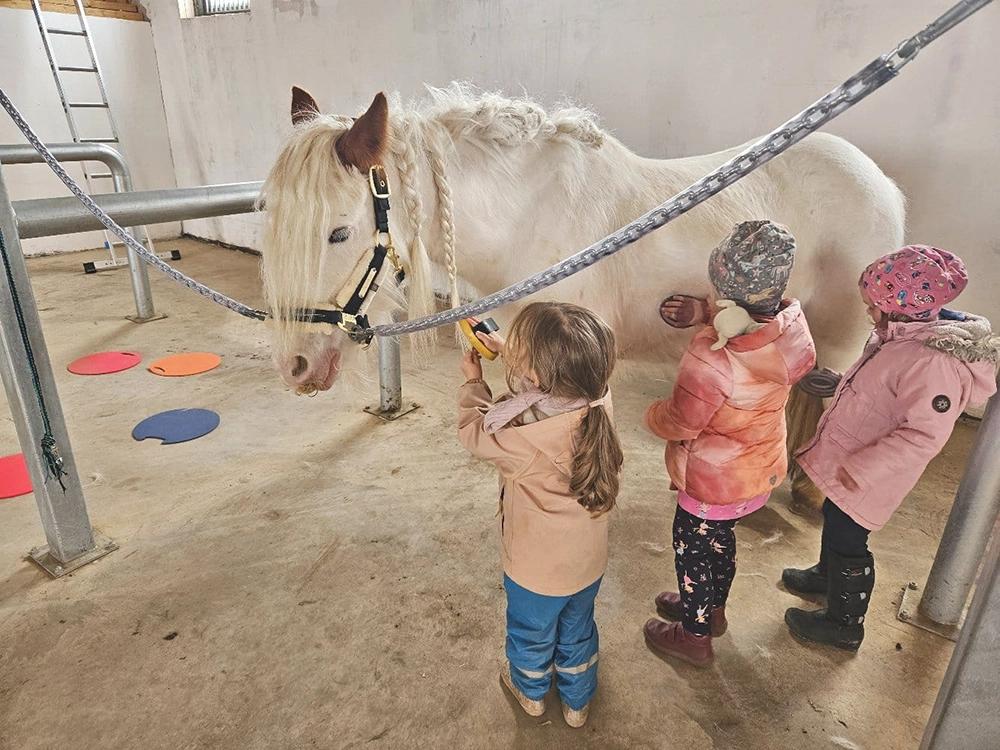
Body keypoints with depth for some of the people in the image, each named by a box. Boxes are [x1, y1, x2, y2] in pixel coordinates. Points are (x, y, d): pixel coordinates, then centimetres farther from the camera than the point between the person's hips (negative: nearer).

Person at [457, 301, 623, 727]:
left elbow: (474, 431, -15)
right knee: (578, 632, 30)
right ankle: (578, 703, 55)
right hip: (588, 563, 4)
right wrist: (504, 350, 2)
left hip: (535, 572, -4)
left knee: (531, 635, 28)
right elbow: (556, 381, -1)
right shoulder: (599, 400, -25)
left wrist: (473, 380, 1)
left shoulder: (521, 437, -38)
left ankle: (531, 692, 57)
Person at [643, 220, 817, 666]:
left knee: (694, 553, 18)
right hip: (763, 471, 7)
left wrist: (653, 413, -2)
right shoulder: (793, 326, -15)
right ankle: (711, 609, 55)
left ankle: (694, 637, 42)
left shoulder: (712, 358, -38)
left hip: (714, 485, -7)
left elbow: (679, 423, -26)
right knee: (720, 540, 30)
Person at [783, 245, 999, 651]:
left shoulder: (934, 362, -31)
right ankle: (827, 574, 54)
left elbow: (924, 435, -31)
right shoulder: (903, 334, -1)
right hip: (847, 461, 9)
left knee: (847, 541, 7)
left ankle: (845, 625, 29)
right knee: (834, 519, 28)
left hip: (867, 477, -9)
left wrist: (861, 469, -27)